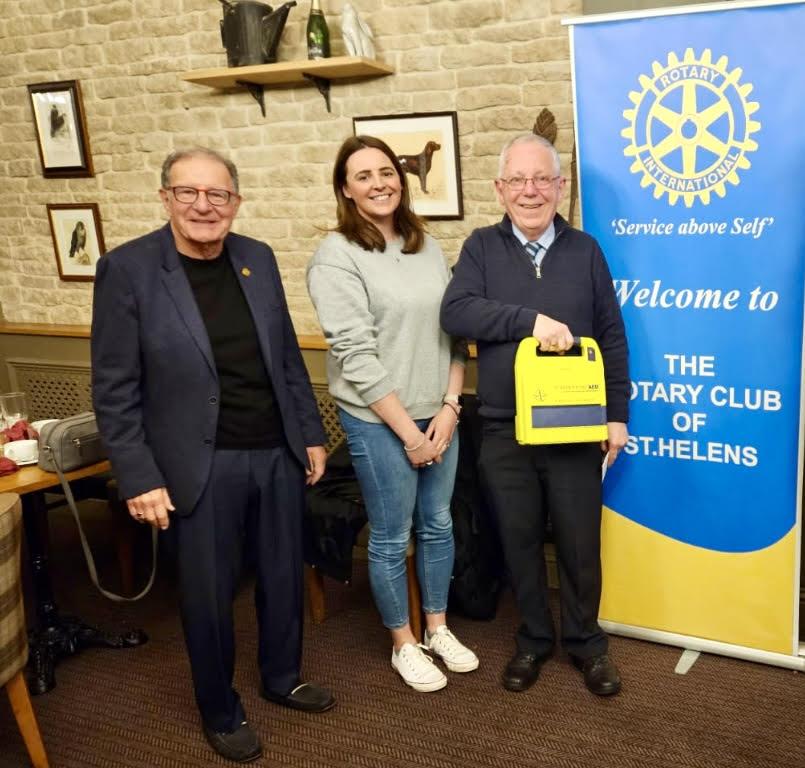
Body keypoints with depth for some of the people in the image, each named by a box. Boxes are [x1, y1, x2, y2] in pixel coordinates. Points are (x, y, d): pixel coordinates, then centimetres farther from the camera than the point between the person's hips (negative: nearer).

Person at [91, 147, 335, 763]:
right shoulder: (127, 269, -11)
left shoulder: (258, 258, 3)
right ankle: (220, 712, 34)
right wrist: (139, 479, -12)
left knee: (285, 576, 18)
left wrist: (311, 434, 11)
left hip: (279, 453, 5)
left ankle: (282, 677, 43)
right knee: (209, 595, 11)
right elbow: (115, 390, -10)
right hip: (203, 465, -4)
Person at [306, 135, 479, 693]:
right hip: (378, 420, -5)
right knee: (392, 537, 8)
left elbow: (454, 331, 7)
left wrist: (450, 408, -3)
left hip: (438, 414, 5)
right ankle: (404, 645, 28)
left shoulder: (427, 248, 5)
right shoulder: (337, 257, -12)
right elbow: (355, 355, -16)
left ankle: (438, 629, 36)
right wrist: (408, 431, -14)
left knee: (438, 524, 16)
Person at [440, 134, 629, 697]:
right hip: (505, 432, 0)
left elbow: (612, 339, 6)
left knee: (580, 542, 9)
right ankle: (534, 639, 32)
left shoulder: (585, 250, 4)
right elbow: (455, 313, -15)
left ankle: (586, 641, 30)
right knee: (520, 541, 12)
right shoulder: (481, 247, 2)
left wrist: (617, 414, 2)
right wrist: (532, 320, -23)